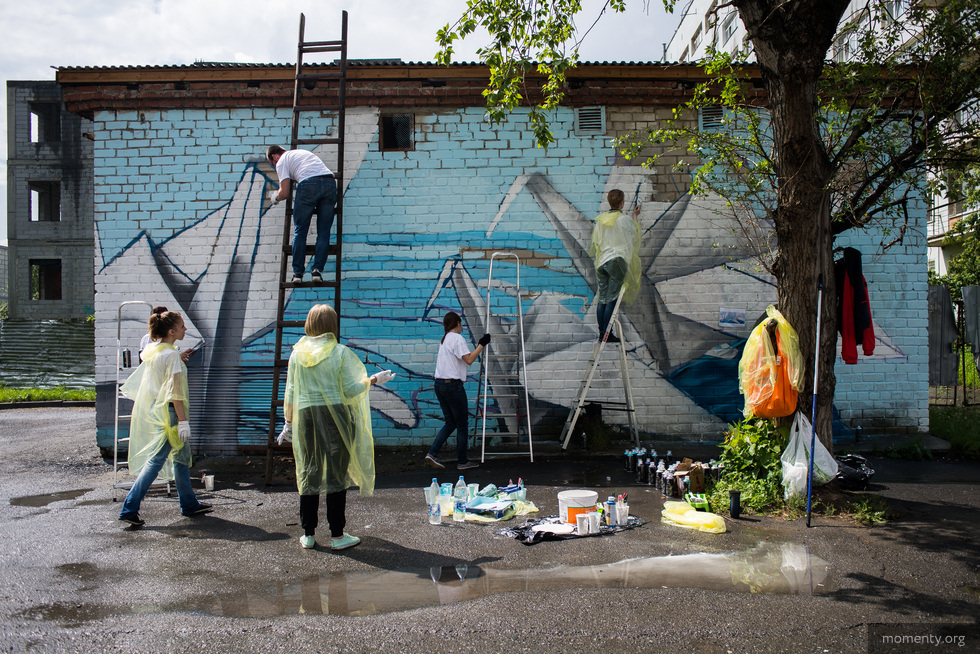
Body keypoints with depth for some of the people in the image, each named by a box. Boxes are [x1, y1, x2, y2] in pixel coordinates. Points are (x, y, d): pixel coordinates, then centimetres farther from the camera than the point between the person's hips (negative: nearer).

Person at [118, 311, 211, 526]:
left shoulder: (152, 351, 9)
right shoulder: (171, 355, -17)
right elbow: (175, 391, -21)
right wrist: (183, 421, -20)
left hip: (154, 409, 10)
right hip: (167, 411, -10)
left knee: (182, 454, 16)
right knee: (156, 460, -5)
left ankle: (189, 503, 25)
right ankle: (129, 508, -2)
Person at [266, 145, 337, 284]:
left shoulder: (282, 161, 15)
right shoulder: (303, 152, 36)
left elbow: (284, 193, 7)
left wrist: (276, 198, 27)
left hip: (308, 184, -5)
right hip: (330, 182, 5)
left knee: (299, 231, 6)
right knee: (323, 232, 8)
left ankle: (298, 272, 6)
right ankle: (318, 270, 1)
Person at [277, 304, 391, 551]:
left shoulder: (297, 354, 4)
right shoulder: (341, 353, -6)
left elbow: (290, 394, 6)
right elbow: (350, 391, -7)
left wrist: (289, 423, 15)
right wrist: (373, 379, 7)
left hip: (306, 416, 3)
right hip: (335, 416, -3)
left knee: (308, 473, 10)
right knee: (336, 473, 3)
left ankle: (308, 535, 17)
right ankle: (337, 535, 9)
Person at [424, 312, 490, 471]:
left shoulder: (443, 340, 16)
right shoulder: (457, 339, -10)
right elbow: (469, 359, -18)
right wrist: (481, 344, -11)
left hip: (439, 384, 9)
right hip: (452, 385, -9)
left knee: (450, 423, 15)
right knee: (462, 424, 3)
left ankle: (432, 453, 4)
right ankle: (462, 462, 10)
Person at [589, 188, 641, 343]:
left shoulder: (600, 219, 6)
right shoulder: (625, 220, -6)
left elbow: (595, 242, 12)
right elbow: (633, 232, 15)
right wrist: (635, 216, 29)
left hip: (601, 261, 5)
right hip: (617, 261, -5)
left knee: (602, 298, 8)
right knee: (611, 299, -3)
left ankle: (601, 332, 11)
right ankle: (606, 334, -3)